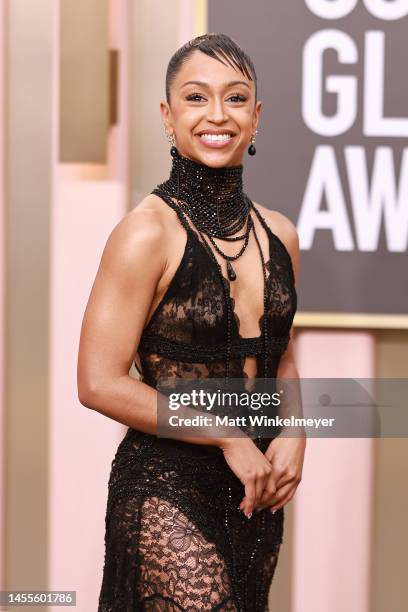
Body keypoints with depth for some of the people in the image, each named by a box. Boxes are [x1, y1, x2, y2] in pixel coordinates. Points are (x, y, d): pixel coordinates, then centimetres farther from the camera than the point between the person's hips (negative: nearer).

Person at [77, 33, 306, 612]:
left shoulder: (279, 235, 7)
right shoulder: (147, 233, -13)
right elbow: (101, 384, -15)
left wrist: (293, 435, 0)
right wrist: (230, 437, -13)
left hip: (257, 491, 7)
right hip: (167, 491, -6)